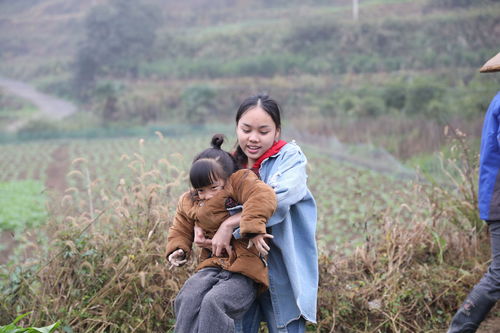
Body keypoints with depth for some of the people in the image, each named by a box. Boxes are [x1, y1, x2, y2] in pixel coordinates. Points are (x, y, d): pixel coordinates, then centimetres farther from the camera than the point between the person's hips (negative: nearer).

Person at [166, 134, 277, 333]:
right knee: (187, 299, -23)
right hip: (212, 266, 6)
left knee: (214, 302, -31)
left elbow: (263, 196, -24)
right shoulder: (189, 203, 13)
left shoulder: (239, 183, -6)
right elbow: (182, 228, 28)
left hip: (244, 271, -6)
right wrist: (177, 249, 9)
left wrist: (253, 229, -33)